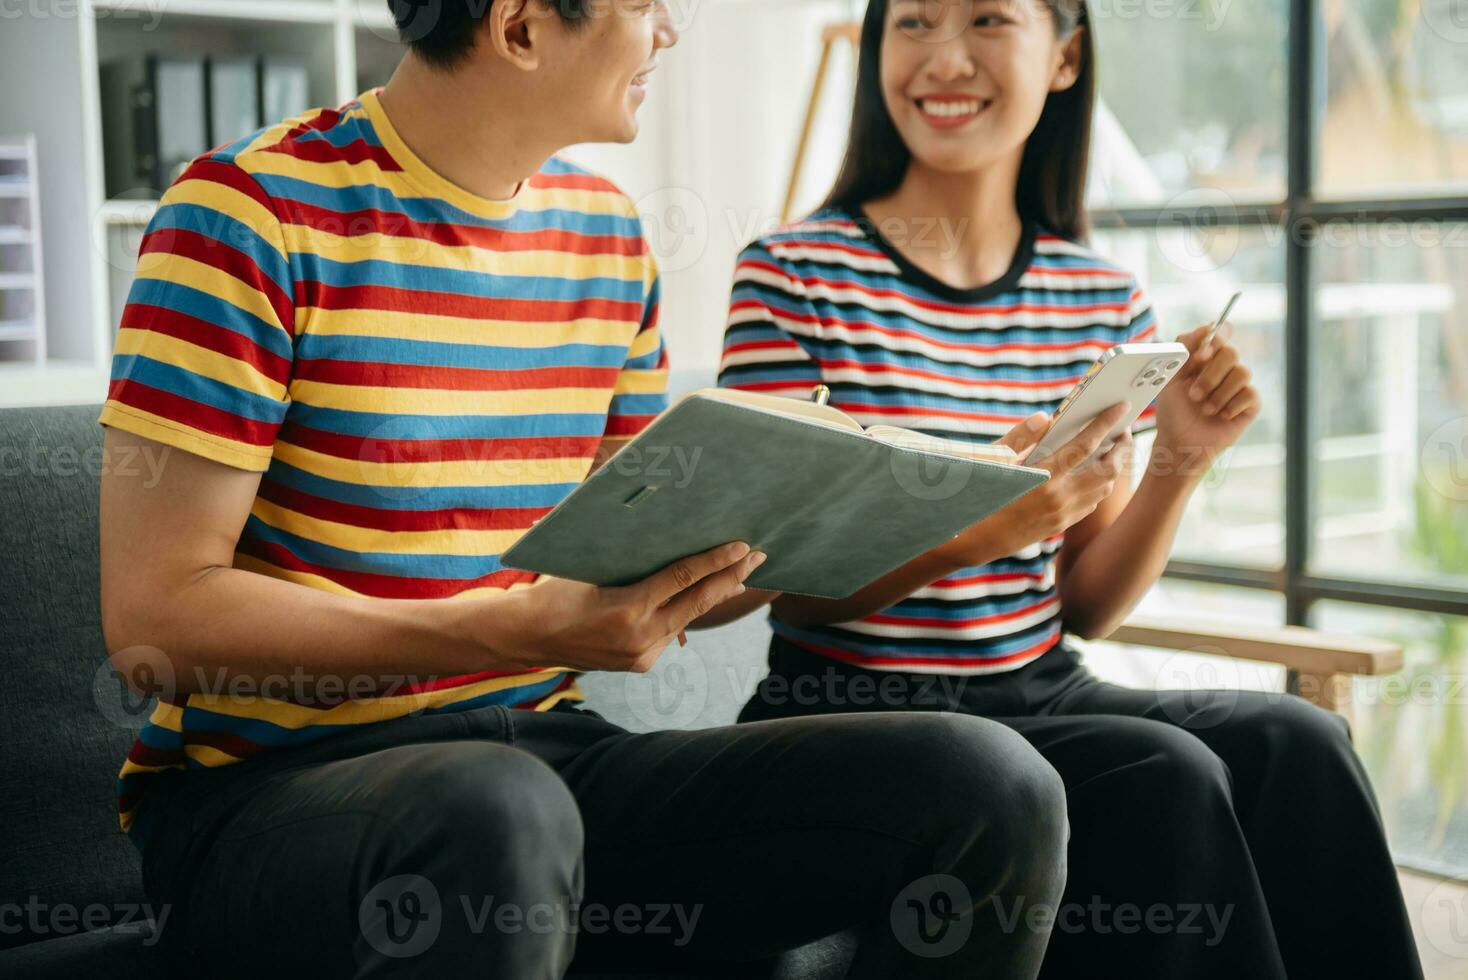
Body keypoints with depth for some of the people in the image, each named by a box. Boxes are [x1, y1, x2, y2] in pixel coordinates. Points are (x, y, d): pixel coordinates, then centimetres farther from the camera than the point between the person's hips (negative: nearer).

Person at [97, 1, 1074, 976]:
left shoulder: (608, 232, 11)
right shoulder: (253, 210, -10)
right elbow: (152, 619, -16)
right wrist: (519, 630, -24)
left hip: (544, 757, 6)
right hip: (276, 783, -6)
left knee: (988, 784, -13)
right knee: (499, 816, -42)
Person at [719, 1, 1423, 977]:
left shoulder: (1104, 302, 7)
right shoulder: (794, 275, -6)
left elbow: (1086, 606, 9)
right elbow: (794, 590, -10)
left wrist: (1179, 464, -8)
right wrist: (980, 526, -26)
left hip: (1041, 693, 4)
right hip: (853, 711, -4)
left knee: (1297, 743, -22)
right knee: (1166, 776, -27)